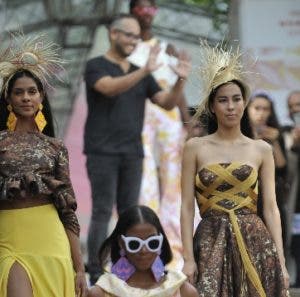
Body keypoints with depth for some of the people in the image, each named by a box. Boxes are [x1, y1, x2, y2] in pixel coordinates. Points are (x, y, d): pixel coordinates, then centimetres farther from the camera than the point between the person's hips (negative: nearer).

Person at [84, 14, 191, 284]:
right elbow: (110, 88, -24)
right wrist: (145, 71, -36)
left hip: (132, 153, 6)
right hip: (102, 152, -5)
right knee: (102, 212, -8)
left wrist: (180, 80, -11)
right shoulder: (96, 66, -2)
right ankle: (96, 275, -6)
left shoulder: (141, 74, 15)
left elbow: (167, 102, 8)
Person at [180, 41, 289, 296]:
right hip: (211, 243, -1)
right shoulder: (195, 147, 6)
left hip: (255, 243, 1)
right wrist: (188, 258, -7)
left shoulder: (262, 150, 8)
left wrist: (281, 262, -3)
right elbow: (187, 207, 2)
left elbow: (271, 207, 5)